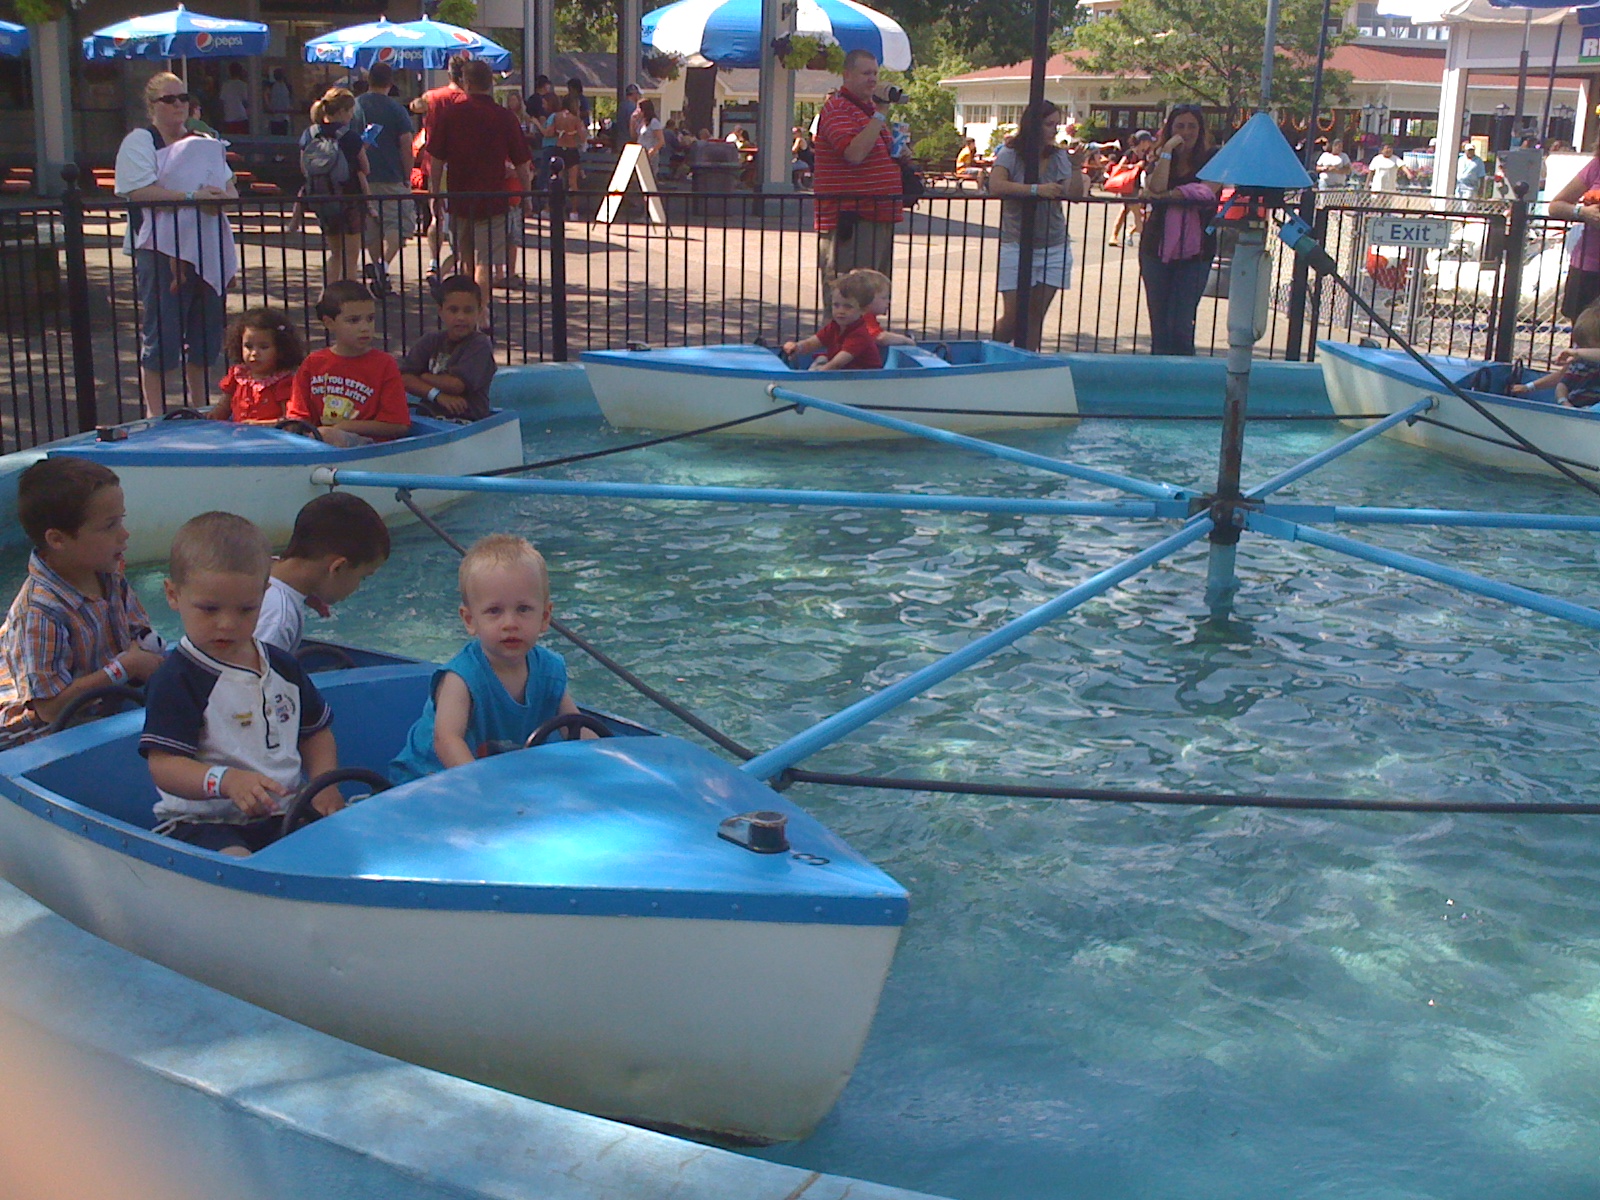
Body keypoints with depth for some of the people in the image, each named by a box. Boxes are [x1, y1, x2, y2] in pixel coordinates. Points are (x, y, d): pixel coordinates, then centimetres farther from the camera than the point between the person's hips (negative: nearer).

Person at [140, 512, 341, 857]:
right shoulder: (176, 679, -7)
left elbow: (316, 733, 26)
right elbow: (163, 766, -14)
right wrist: (226, 780, -32)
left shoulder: (284, 667, 14)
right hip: (203, 823, -6)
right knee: (236, 865, -37)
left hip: (284, 816, 7)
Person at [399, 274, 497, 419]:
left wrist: (423, 376, 1)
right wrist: (437, 395, -16)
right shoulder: (431, 341, 10)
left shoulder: (480, 345, -6)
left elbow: (456, 384, -16)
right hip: (429, 415, 4)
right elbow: (404, 377, -1)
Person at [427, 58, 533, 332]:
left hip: (459, 199, 3)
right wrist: (525, 194, 10)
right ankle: (480, 318, -10)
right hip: (493, 201, -3)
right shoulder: (505, 117, -5)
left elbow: (436, 158, 2)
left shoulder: (450, 115, -1)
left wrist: (436, 193, 11)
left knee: (466, 260, 18)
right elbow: (521, 163, -2)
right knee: (484, 263, -3)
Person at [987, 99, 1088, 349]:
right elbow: (995, 186, -24)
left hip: (1054, 248, 4)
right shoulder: (1010, 154, -5)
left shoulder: (1059, 157, 6)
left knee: (1036, 315, 3)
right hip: (1016, 246, -3)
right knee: (1012, 317, -5)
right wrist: (1036, 190, -27)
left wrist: (1076, 167, -16)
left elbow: (1075, 194, -3)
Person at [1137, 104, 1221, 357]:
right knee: (1159, 324, 6)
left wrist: (1165, 195, -15)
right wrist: (1168, 150, -10)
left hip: (1195, 252, -3)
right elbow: (1156, 187, -13)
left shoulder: (1212, 159, 4)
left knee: (1181, 325, -9)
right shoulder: (1158, 161, 9)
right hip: (1157, 248, 3)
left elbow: (1208, 191, -15)